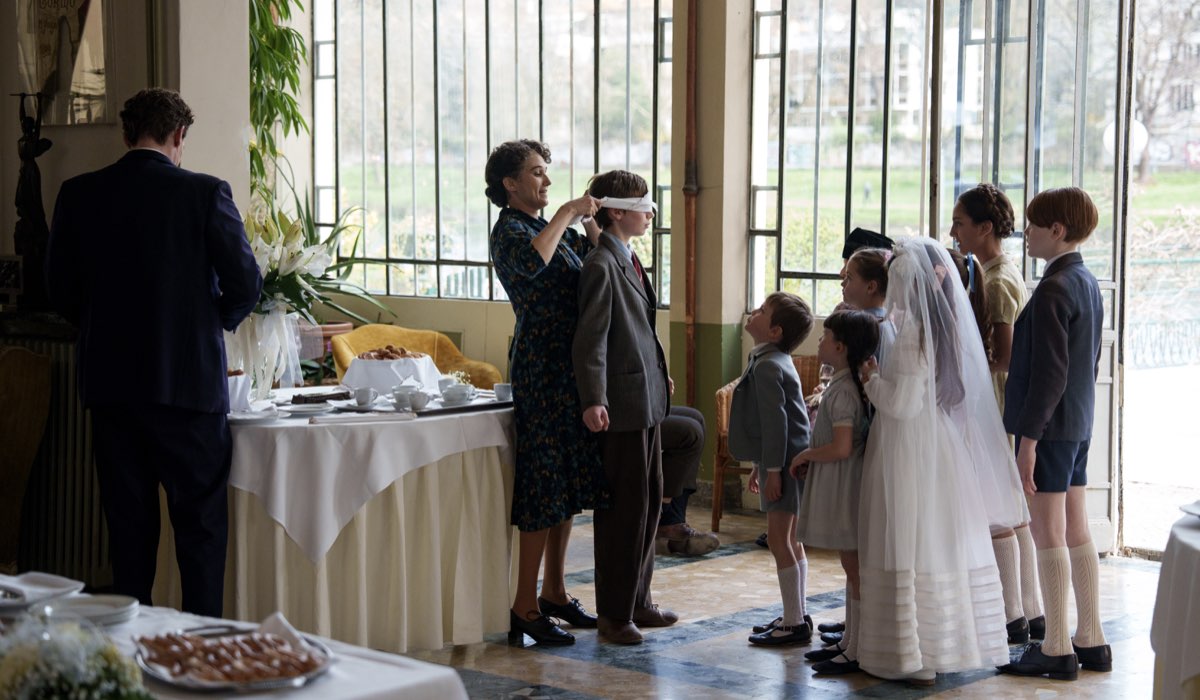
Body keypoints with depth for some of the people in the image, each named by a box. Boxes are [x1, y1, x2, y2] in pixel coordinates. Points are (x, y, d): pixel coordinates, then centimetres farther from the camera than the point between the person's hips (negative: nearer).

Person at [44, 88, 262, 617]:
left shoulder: (78, 195, 2)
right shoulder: (205, 193, -9)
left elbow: (60, 287, 7)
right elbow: (244, 284, -8)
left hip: (109, 380, 4)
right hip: (190, 378, -3)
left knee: (128, 523, 12)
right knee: (201, 524, 5)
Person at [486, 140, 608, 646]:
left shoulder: (548, 228, 17)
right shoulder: (509, 230, -10)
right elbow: (530, 261, -33)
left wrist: (590, 221, 5)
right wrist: (567, 213, -23)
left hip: (569, 366, 9)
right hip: (541, 365, -9)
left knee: (568, 482, 13)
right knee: (545, 481, -9)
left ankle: (555, 592, 22)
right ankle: (525, 607, -5)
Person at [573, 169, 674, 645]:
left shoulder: (629, 261, 15)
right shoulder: (602, 265, -15)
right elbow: (590, 340, -20)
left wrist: (660, 374, 21)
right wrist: (593, 402, -26)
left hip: (646, 399, 10)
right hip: (623, 404, -10)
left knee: (649, 500, 16)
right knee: (623, 508, -3)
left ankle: (637, 601, 26)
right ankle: (614, 614, 7)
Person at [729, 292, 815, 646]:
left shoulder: (768, 366, -18)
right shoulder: (775, 361, 15)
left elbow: (775, 421, -21)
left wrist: (773, 470, -20)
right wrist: (761, 465, 24)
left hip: (784, 464, -10)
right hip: (784, 461, 10)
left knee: (779, 539, -6)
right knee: (790, 539, 14)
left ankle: (794, 624, -2)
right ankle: (797, 616, 22)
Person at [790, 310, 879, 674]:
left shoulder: (842, 390, -20)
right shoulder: (851, 383, 11)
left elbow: (841, 447, -28)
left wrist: (805, 455, -13)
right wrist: (810, 457, 13)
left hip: (844, 485, -10)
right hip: (838, 488, 10)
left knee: (854, 566, -4)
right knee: (852, 566, 16)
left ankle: (857, 652, 1)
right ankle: (849, 640, 25)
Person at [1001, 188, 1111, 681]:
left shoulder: (1053, 289, -17)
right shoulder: (1087, 283, 12)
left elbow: (1049, 371, -20)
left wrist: (1029, 436, -19)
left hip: (1050, 423, -9)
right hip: (1079, 422, 9)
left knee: (1048, 533, -4)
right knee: (1076, 532, 12)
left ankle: (1057, 650, 1)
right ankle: (1090, 641, 18)